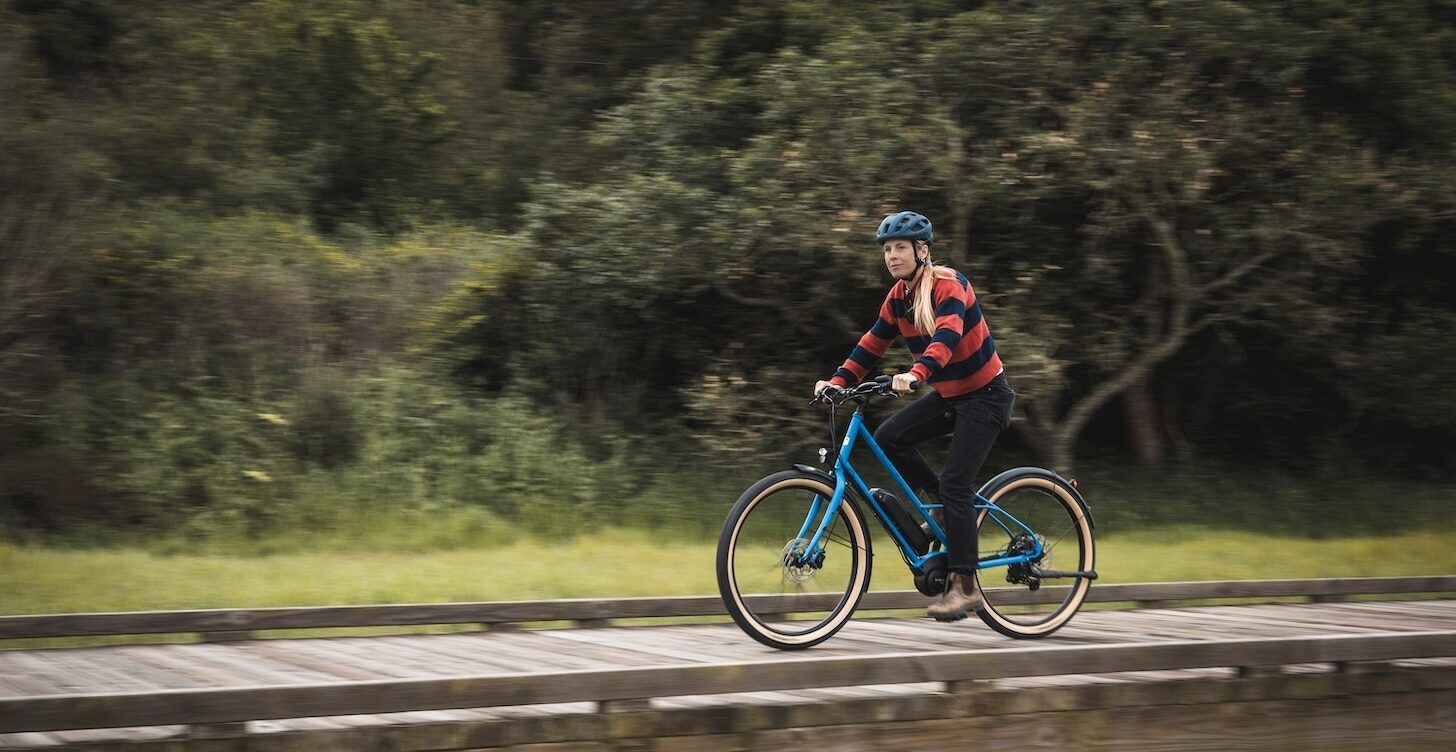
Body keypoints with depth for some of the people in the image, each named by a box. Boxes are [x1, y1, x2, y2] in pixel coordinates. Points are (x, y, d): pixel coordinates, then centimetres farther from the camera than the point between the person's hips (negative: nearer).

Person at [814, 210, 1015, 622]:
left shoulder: (948, 285, -20)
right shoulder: (899, 297, 3)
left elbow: (947, 334, -37)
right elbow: (872, 344, 3)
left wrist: (916, 374, -53)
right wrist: (838, 381, -11)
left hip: (985, 395, -8)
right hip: (949, 395, 8)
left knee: (955, 484, -16)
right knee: (889, 437, -11)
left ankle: (965, 586, -10)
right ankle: (941, 502, 7)